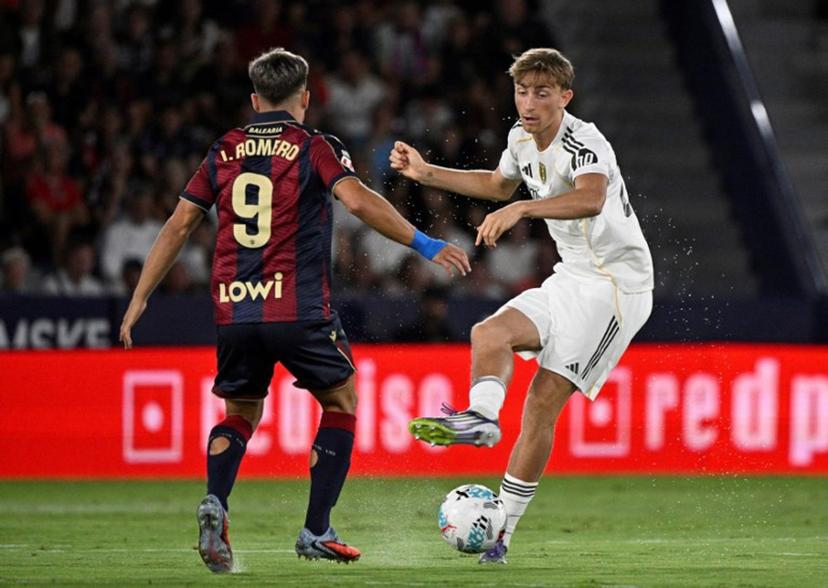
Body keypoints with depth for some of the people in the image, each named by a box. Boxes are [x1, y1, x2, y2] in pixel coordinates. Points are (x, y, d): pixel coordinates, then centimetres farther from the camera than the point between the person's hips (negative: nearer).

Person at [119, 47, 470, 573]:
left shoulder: (223, 153, 12)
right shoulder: (315, 148, 1)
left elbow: (179, 225, 11)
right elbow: (358, 200, -16)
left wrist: (140, 299, 16)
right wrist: (424, 244, -14)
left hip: (234, 311, 4)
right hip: (300, 309, -4)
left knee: (242, 413, 21)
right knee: (341, 402, 16)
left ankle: (215, 503, -8)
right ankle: (317, 531, 9)